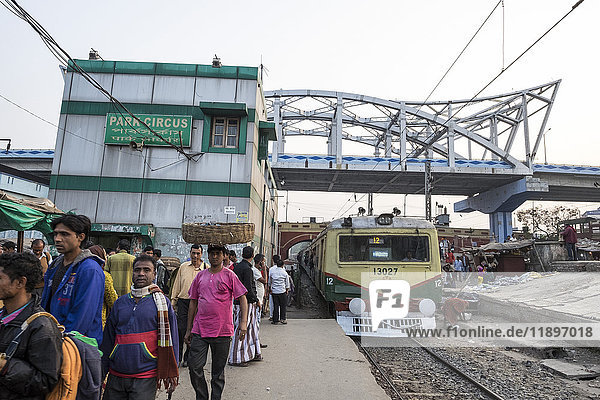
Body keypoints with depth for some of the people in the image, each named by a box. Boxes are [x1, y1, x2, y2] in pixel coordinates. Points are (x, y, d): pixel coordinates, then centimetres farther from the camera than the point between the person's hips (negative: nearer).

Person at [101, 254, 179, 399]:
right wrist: (100, 374, 11)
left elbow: (170, 339, -3)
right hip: (115, 376, 4)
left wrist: (171, 374, -5)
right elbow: (108, 340, 13)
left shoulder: (161, 302, -3)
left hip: (145, 379, -4)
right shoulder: (120, 302, 8)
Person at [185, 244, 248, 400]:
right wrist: (188, 330, 14)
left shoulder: (229, 275, -1)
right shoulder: (200, 275, 10)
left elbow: (242, 298, -3)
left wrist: (243, 323, -14)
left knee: (218, 371, 8)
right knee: (194, 367, 1)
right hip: (199, 330, 3)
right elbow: (193, 302, 14)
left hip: (222, 331, -3)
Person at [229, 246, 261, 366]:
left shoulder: (236, 266, 9)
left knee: (252, 327, 17)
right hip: (245, 303, -9)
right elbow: (248, 288, -21)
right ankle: (235, 359, 8)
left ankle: (253, 354, 27)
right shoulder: (247, 269, -18)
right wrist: (255, 300, -9)